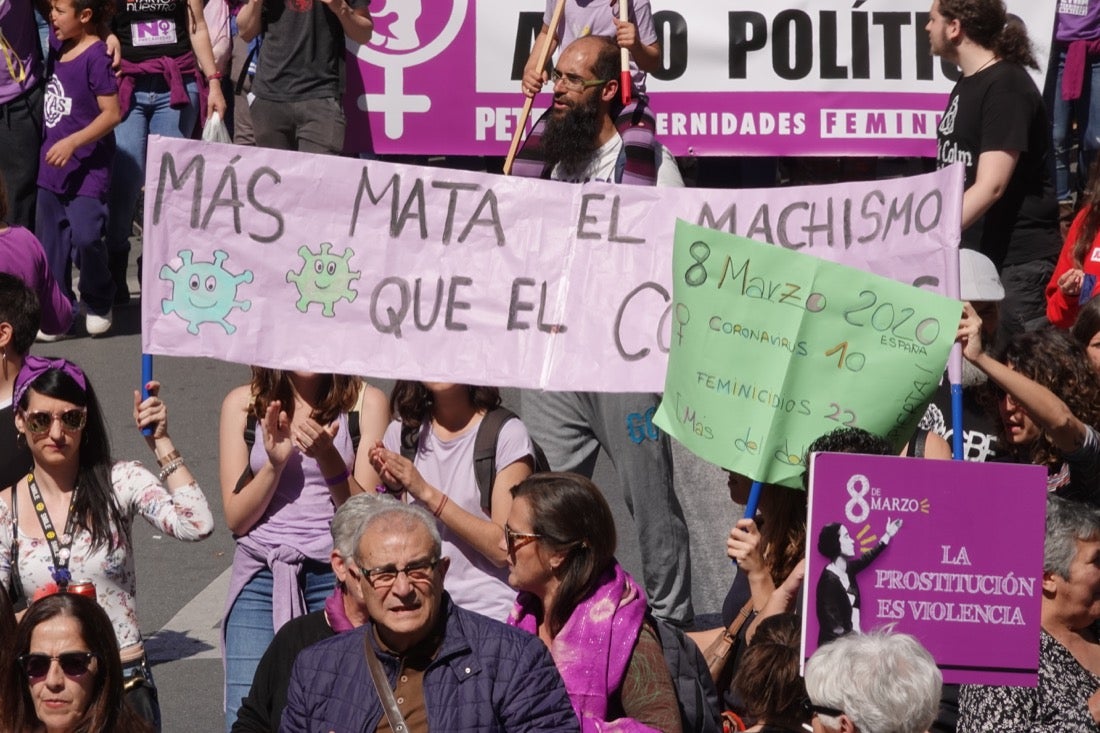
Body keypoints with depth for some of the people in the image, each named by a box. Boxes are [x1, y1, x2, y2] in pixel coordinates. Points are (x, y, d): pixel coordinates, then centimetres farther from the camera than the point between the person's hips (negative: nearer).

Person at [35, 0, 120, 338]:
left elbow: (111, 113, -18)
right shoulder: (57, 44, 6)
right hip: (52, 164, 8)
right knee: (51, 242, 10)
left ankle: (98, 304, 8)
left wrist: (73, 142, -24)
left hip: (88, 167, -8)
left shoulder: (96, 56, -15)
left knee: (85, 236, -16)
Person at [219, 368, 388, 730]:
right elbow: (236, 518, 4)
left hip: (336, 575, -1)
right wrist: (275, 463, -11)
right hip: (261, 575, 1)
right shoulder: (242, 404, 7)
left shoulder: (366, 402, 2)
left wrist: (328, 457, -17)